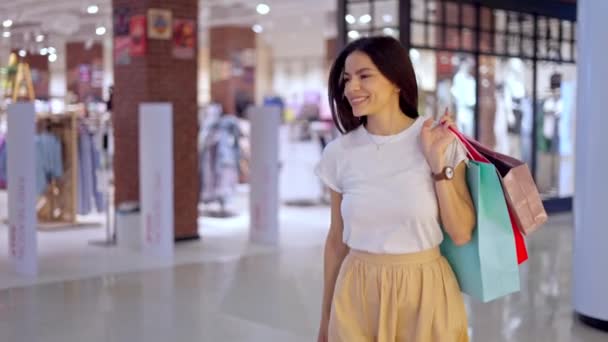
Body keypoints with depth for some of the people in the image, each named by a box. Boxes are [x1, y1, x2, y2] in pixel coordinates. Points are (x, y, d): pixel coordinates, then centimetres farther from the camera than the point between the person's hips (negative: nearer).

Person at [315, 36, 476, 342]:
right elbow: (337, 239, 6)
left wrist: (438, 164, -17)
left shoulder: (441, 141, -7)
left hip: (425, 294, -1)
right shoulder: (339, 152, -2)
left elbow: (461, 234, -7)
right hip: (358, 296, 2)